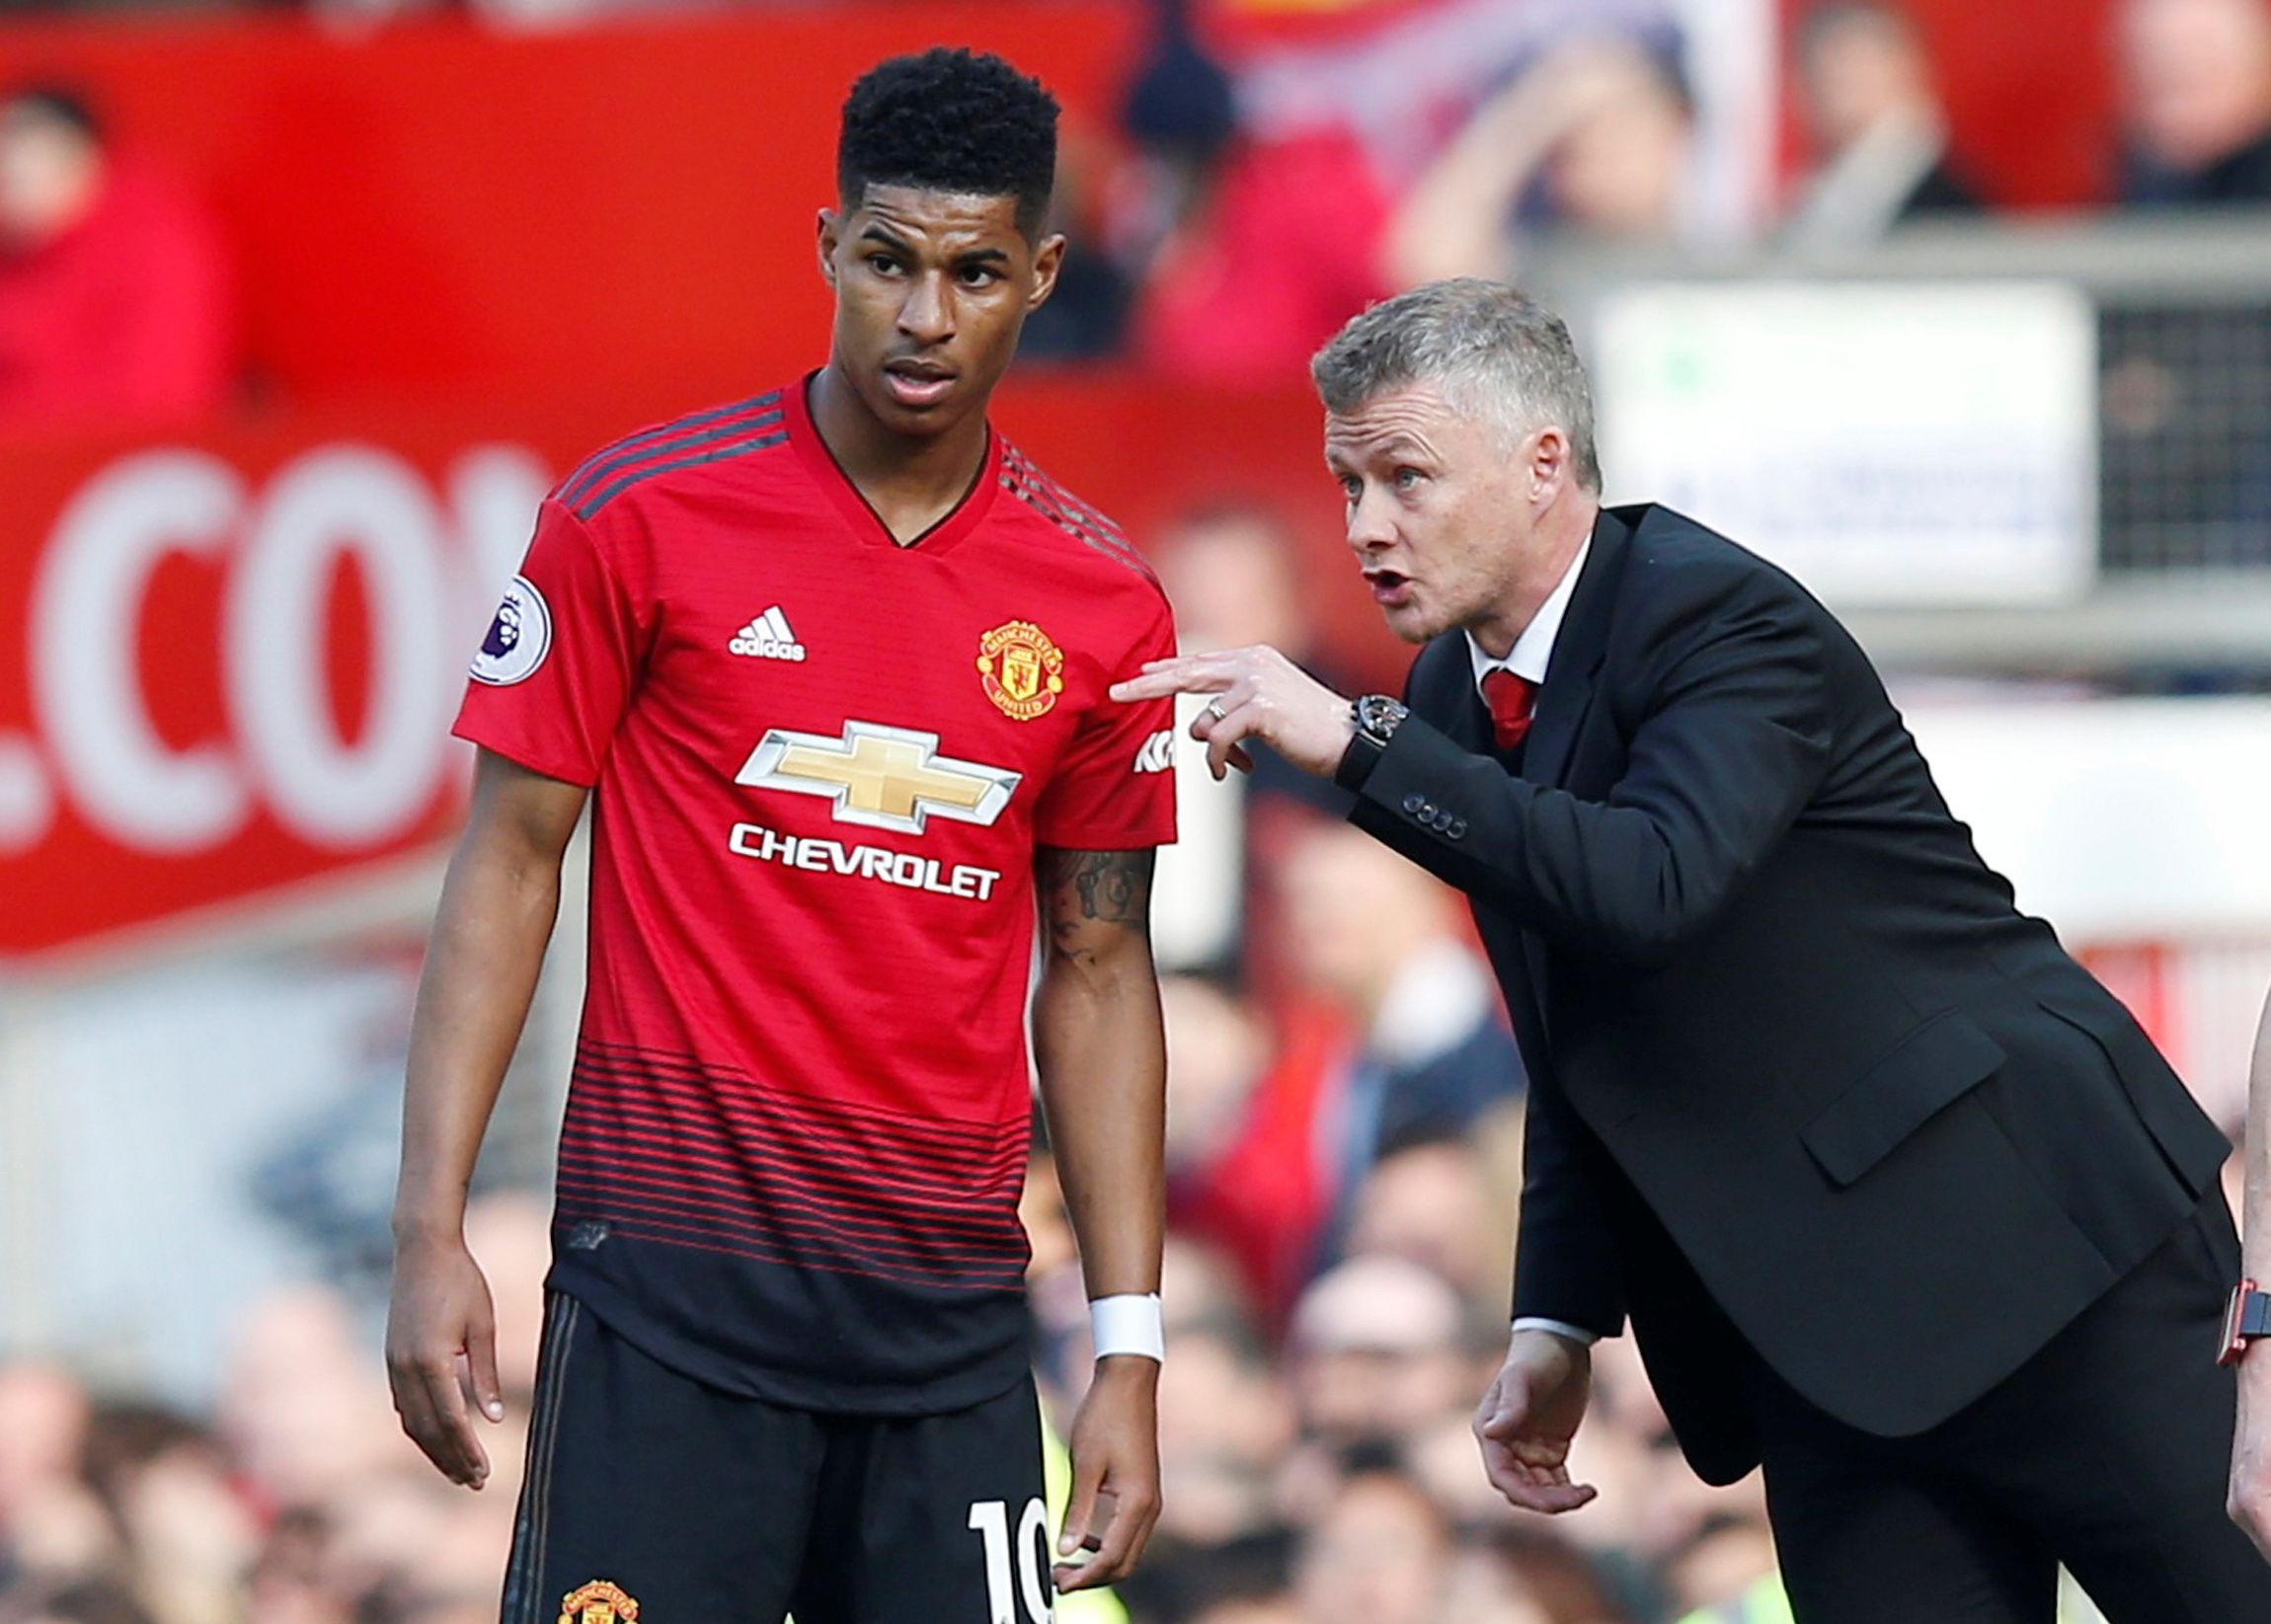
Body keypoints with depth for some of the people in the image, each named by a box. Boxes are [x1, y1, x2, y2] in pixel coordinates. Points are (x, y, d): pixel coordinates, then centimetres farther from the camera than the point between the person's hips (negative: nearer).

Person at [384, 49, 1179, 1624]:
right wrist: (431, 1232, -8)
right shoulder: (637, 517, -2)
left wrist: (1132, 1350, 7)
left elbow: (1097, 972, 12)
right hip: (672, 1279, -3)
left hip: (951, 1305, 3)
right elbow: (510, 863, 0)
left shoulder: (1101, 604, 7)